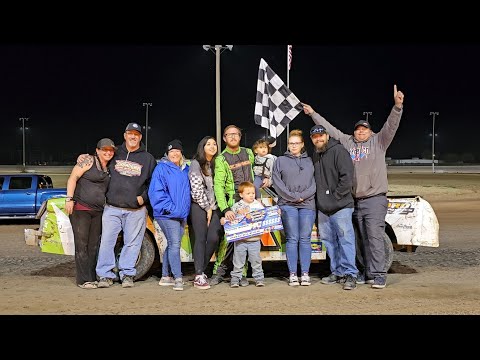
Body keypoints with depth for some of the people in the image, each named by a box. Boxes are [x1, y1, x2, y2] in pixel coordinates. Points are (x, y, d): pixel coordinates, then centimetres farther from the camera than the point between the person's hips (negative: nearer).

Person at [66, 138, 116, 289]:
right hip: (80, 208, -7)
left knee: (94, 245, 8)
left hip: (97, 211, 7)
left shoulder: (108, 169, 16)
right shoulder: (89, 160, -4)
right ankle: (84, 280, -3)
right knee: (82, 244, -5)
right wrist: (69, 199, -18)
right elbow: (73, 177, -10)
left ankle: (93, 277, 15)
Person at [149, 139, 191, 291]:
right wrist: (170, 208, -17)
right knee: (174, 244, -12)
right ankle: (178, 278, -11)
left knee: (172, 245, 12)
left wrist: (185, 208, 9)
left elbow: (188, 191, 22)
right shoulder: (161, 168, -6)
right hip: (168, 215, -7)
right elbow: (156, 192, -12)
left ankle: (165, 277, 22)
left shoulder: (186, 169, 14)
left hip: (182, 214, 7)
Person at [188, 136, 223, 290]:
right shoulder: (196, 164, -1)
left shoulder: (216, 164, 16)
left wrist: (213, 208, 5)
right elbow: (196, 189, -7)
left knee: (214, 238, -8)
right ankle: (199, 276, -7)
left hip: (214, 207, 5)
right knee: (201, 239, -8)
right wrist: (207, 208, -7)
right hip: (199, 207, -4)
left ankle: (202, 270, 8)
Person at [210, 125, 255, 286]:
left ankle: (242, 274, 9)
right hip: (233, 203, -4)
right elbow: (218, 186, -11)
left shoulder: (248, 153, 13)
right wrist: (225, 209, -23)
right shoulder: (221, 159, -2)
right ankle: (218, 272, 2)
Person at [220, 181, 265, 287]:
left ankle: (259, 278, 17)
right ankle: (235, 278, 14)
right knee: (238, 260, 5)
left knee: (256, 260, 6)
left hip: (254, 240, 1)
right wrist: (224, 220, -16)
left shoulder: (258, 205, 7)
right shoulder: (236, 206, 3)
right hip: (240, 240, -1)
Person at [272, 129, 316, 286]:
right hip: (288, 204, -1)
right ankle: (293, 274, 0)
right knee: (292, 239, -3)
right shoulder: (280, 161, 10)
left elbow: (315, 182, 6)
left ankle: (305, 274, 3)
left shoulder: (310, 161, 14)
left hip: (308, 204, 1)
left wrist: (303, 195, -9)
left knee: (305, 239, 0)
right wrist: (293, 196, -6)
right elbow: (277, 182, 1)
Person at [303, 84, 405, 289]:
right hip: (354, 201, 4)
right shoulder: (347, 142, 14)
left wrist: (398, 106, -24)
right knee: (362, 238, 9)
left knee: (375, 236, -11)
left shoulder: (379, 142, 5)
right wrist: (313, 113, 22)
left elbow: (391, 125, -9)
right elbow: (329, 129, 19)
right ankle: (365, 272, 16)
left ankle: (379, 275, -9)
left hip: (375, 199, -4)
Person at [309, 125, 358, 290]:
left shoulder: (339, 151, -9)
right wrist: (318, 199, 12)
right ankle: (337, 272, 22)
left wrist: (335, 196, -14)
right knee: (329, 241, 12)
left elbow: (347, 177, -15)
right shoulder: (314, 155, 15)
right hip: (323, 208, 8)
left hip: (340, 206, -8)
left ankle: (350, 274, -1)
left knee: (345, 239, -6)